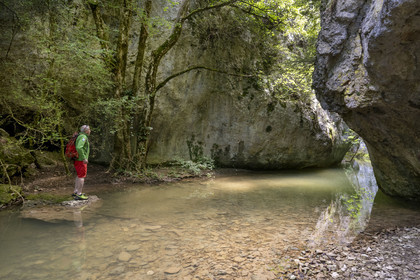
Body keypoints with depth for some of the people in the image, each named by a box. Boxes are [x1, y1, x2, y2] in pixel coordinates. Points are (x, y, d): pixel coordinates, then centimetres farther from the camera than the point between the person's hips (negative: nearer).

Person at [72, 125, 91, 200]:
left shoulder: (81, 136, 16)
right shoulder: (83, 137, -16)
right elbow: (79, 148, -30)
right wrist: (84, 158, -26)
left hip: (78, 160, 10)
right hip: (81, 160, -10)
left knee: (79, 175, 18)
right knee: (82, 176, -5)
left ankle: (76, 192, 25)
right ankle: (79, 195, -2)